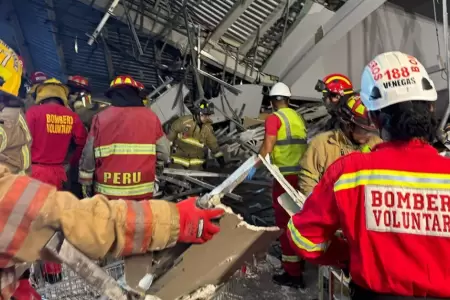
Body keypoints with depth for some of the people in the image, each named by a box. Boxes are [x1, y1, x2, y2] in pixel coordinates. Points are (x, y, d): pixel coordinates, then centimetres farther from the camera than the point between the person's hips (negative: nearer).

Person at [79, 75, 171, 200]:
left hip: (107, 193, 1)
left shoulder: (100, 118, -2)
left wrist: (86, 185, 13)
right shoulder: (150, 117, -2)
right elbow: (165, 153, 1)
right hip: (142, 193, 0)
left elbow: (88, 158, 1)